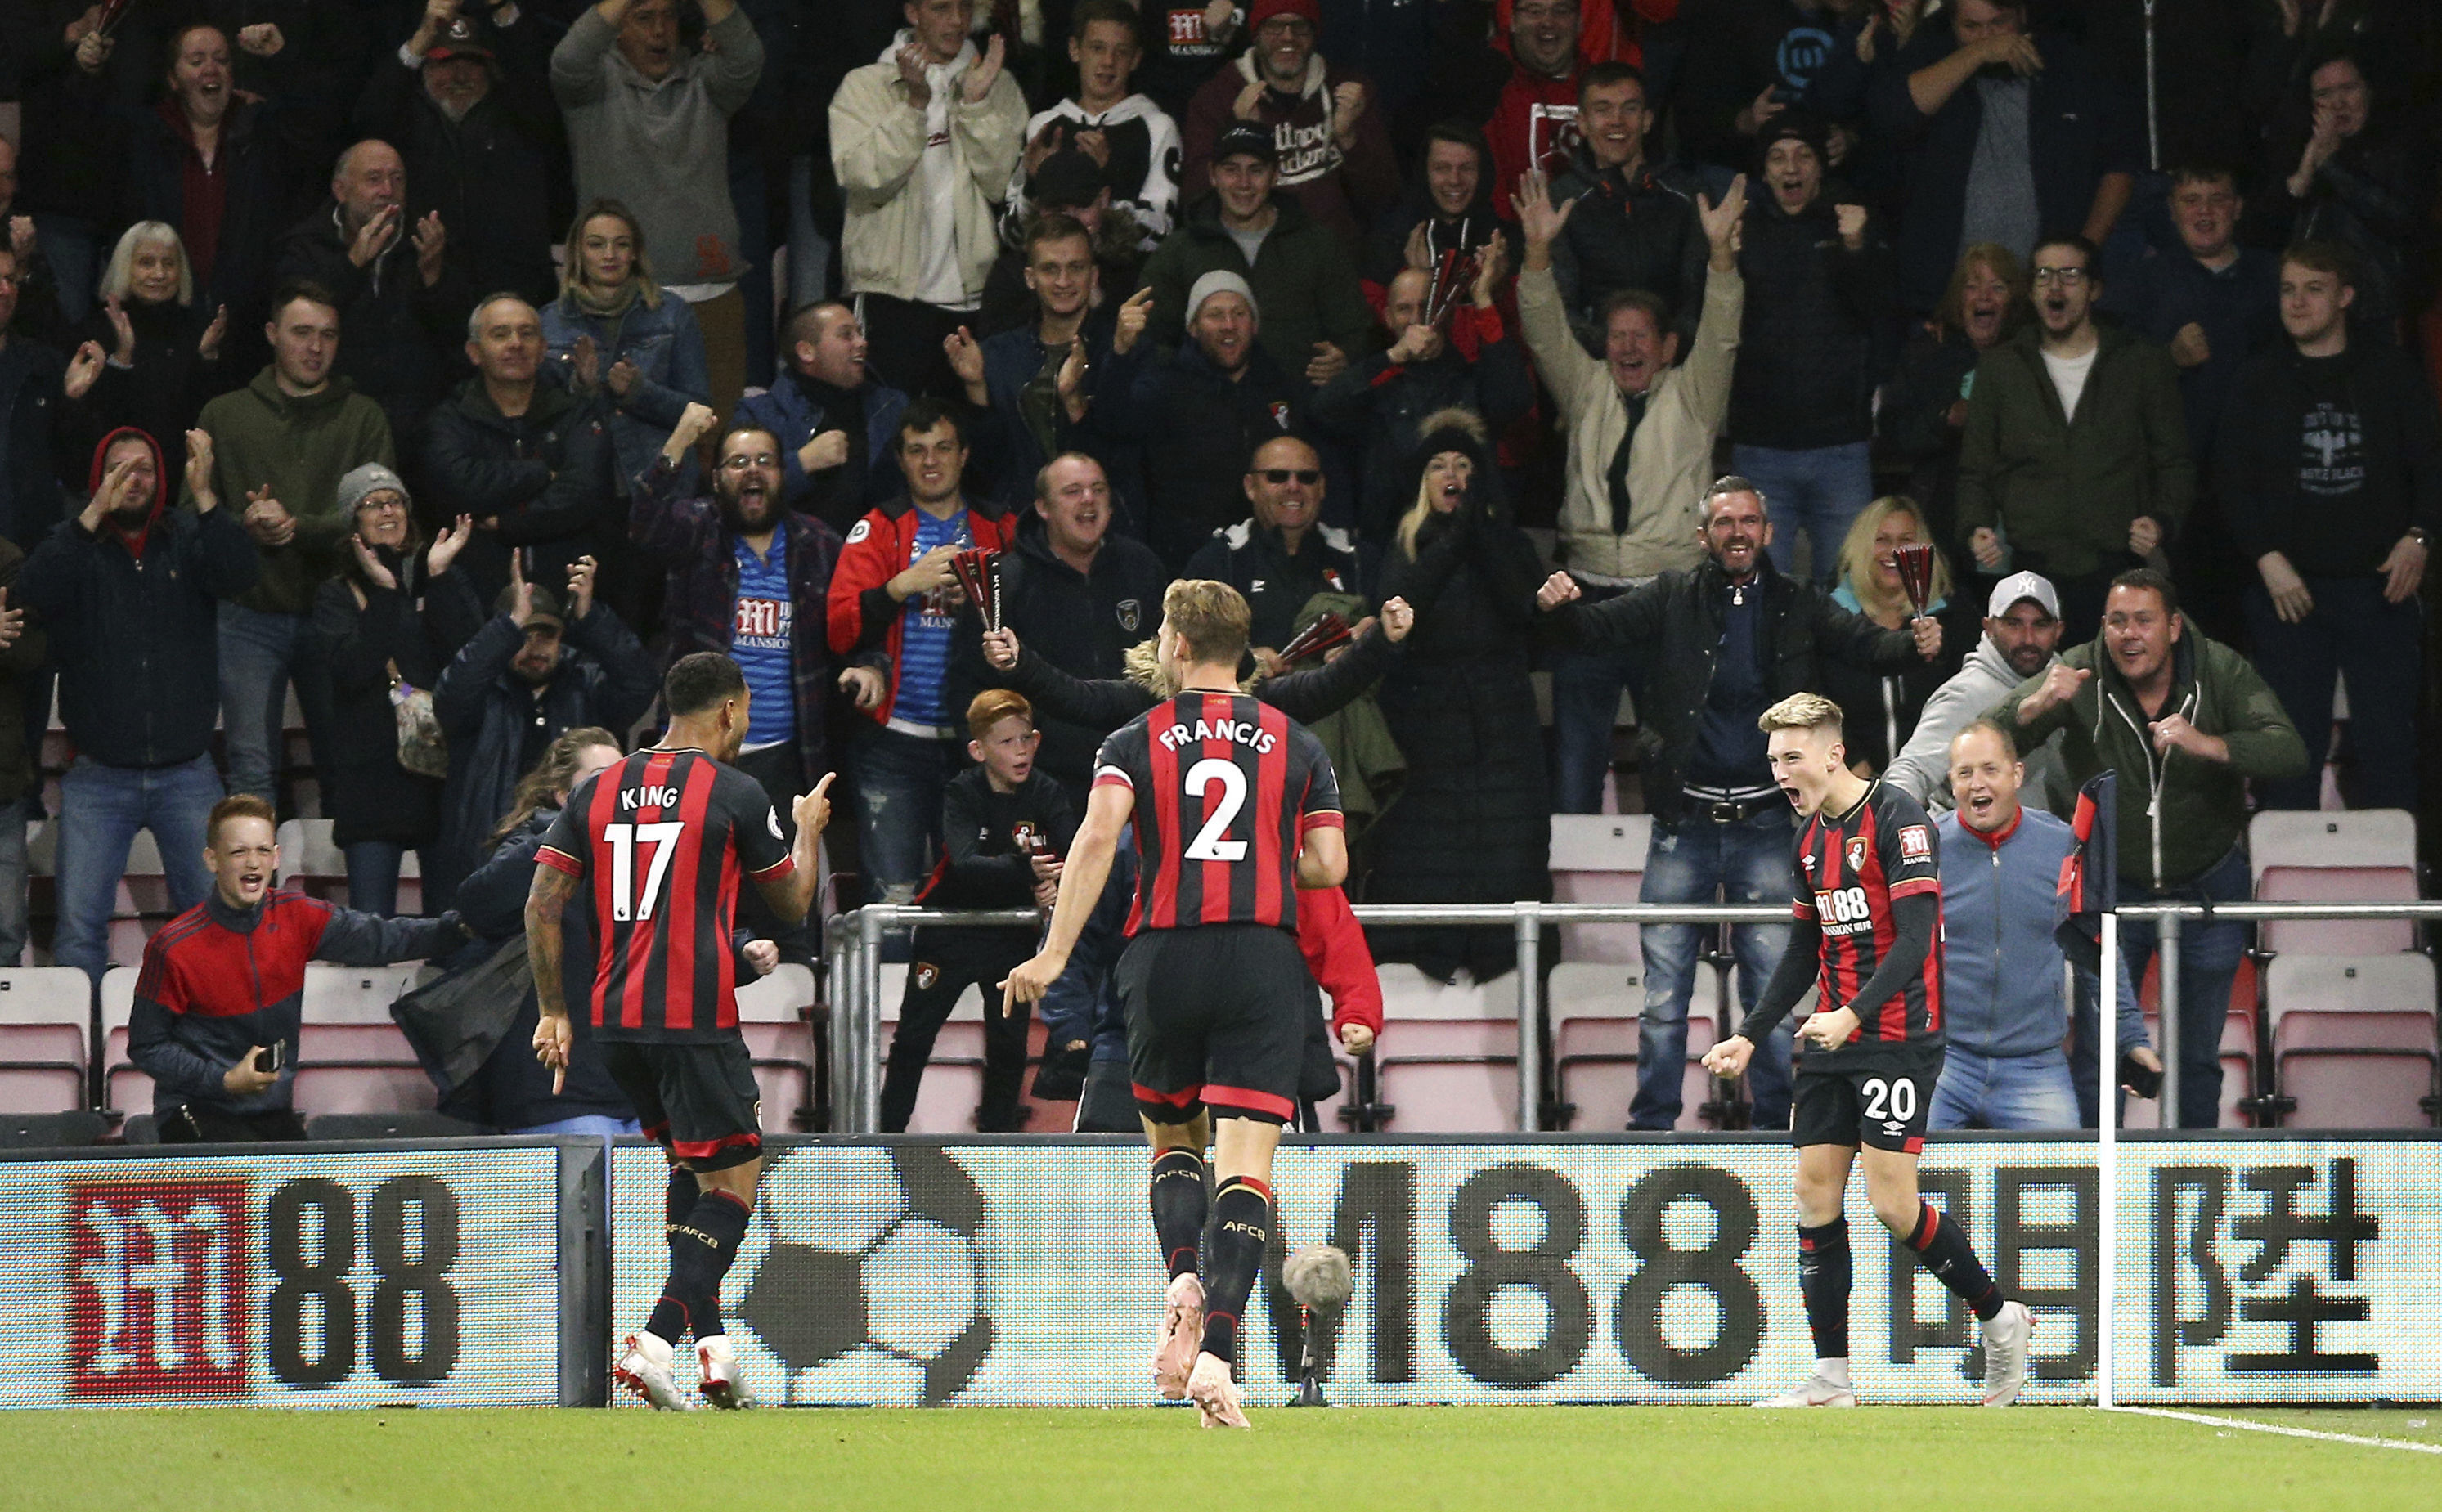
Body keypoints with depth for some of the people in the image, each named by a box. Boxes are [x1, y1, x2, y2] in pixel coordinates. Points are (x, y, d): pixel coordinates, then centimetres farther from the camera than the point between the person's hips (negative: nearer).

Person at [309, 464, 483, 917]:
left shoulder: (447, 584, 12)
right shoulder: (337, 594, 9)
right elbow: (351, 667, -8)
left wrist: (438, 577, -9)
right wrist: (384, 591, -12)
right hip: (370, 774, -1)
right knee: (370, 926, -6)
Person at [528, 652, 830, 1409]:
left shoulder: (598, 790, 10)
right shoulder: (734, 792, -4)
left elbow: (542, 905, 6)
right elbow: (792, 903, 9)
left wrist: (553, 1010, 13)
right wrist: (809, 828, 28)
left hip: (614, 1018, 6)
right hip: (696, 1020, -6)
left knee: (690, 1170, 21)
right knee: (733, 1183, -1)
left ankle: (711, 1345, 17)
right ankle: (654, 1343, -16)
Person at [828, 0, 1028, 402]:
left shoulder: (999, 87, 11)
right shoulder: (865, 86, 5)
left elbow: (1003, 183, -2)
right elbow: (865, 178, -10)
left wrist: (976, 102, -12)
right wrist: (915, 103, -17)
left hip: (974, 292, 2)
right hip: (894, 290, -2)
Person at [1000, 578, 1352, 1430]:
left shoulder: (1136, 743, 5)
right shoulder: (1296, 744, 10)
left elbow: (1097, 837, -10)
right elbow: (1329, 865, 6)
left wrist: (1054, 953, -13)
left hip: (1165, 960, 0)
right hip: (1265, 961, 0)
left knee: (1172, 1143, 21)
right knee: (1244, 1167, -4)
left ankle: (1183, 1282, -7)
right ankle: (1217, 1351, -21)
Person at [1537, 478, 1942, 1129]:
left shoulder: (1798, 605, 5)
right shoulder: (1675, 599, 4)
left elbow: (1864, 643, -4)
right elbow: (1602, 626, -5)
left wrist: (1914, 643, -26)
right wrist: (1564, 607, -27)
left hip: (1765, 823, 0)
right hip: (1686, 821, 0)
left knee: (1772, 992, 2)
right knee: (1664, 997, 1)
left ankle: (1773, 1132, 9)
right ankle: (1651, 1130, 7)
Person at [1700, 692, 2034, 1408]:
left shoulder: (1896, 819, -12)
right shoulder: (1811, 838, 13)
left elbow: (1916, 937, -19)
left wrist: (1853, 1014, -28)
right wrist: (1749, 1037, 16)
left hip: (1898, 1039, -8)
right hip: (1831, 1043, 8)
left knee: (1891, 1202, -12)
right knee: (1815, 1194, 1)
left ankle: (1998, 1316, 9)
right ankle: (1831, 1377, 4)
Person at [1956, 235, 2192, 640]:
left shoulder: (2143, 364, 11)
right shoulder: (2001, 368, 15)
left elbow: (2175, 464, 12)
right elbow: (1975, 470, 18)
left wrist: (2162, 521, -7)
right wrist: (1976, 528, -2)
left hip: (2117, 574, -1)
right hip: (2034, 573, 1)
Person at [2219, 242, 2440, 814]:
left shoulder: (2392, 373, 6)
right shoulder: (2260, 382, 8)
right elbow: (2235, 481, 5)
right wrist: (2267, 557, -8)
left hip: (2380, 584, -1)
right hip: (2289, 589, 1)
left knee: (2388, 738, -2)